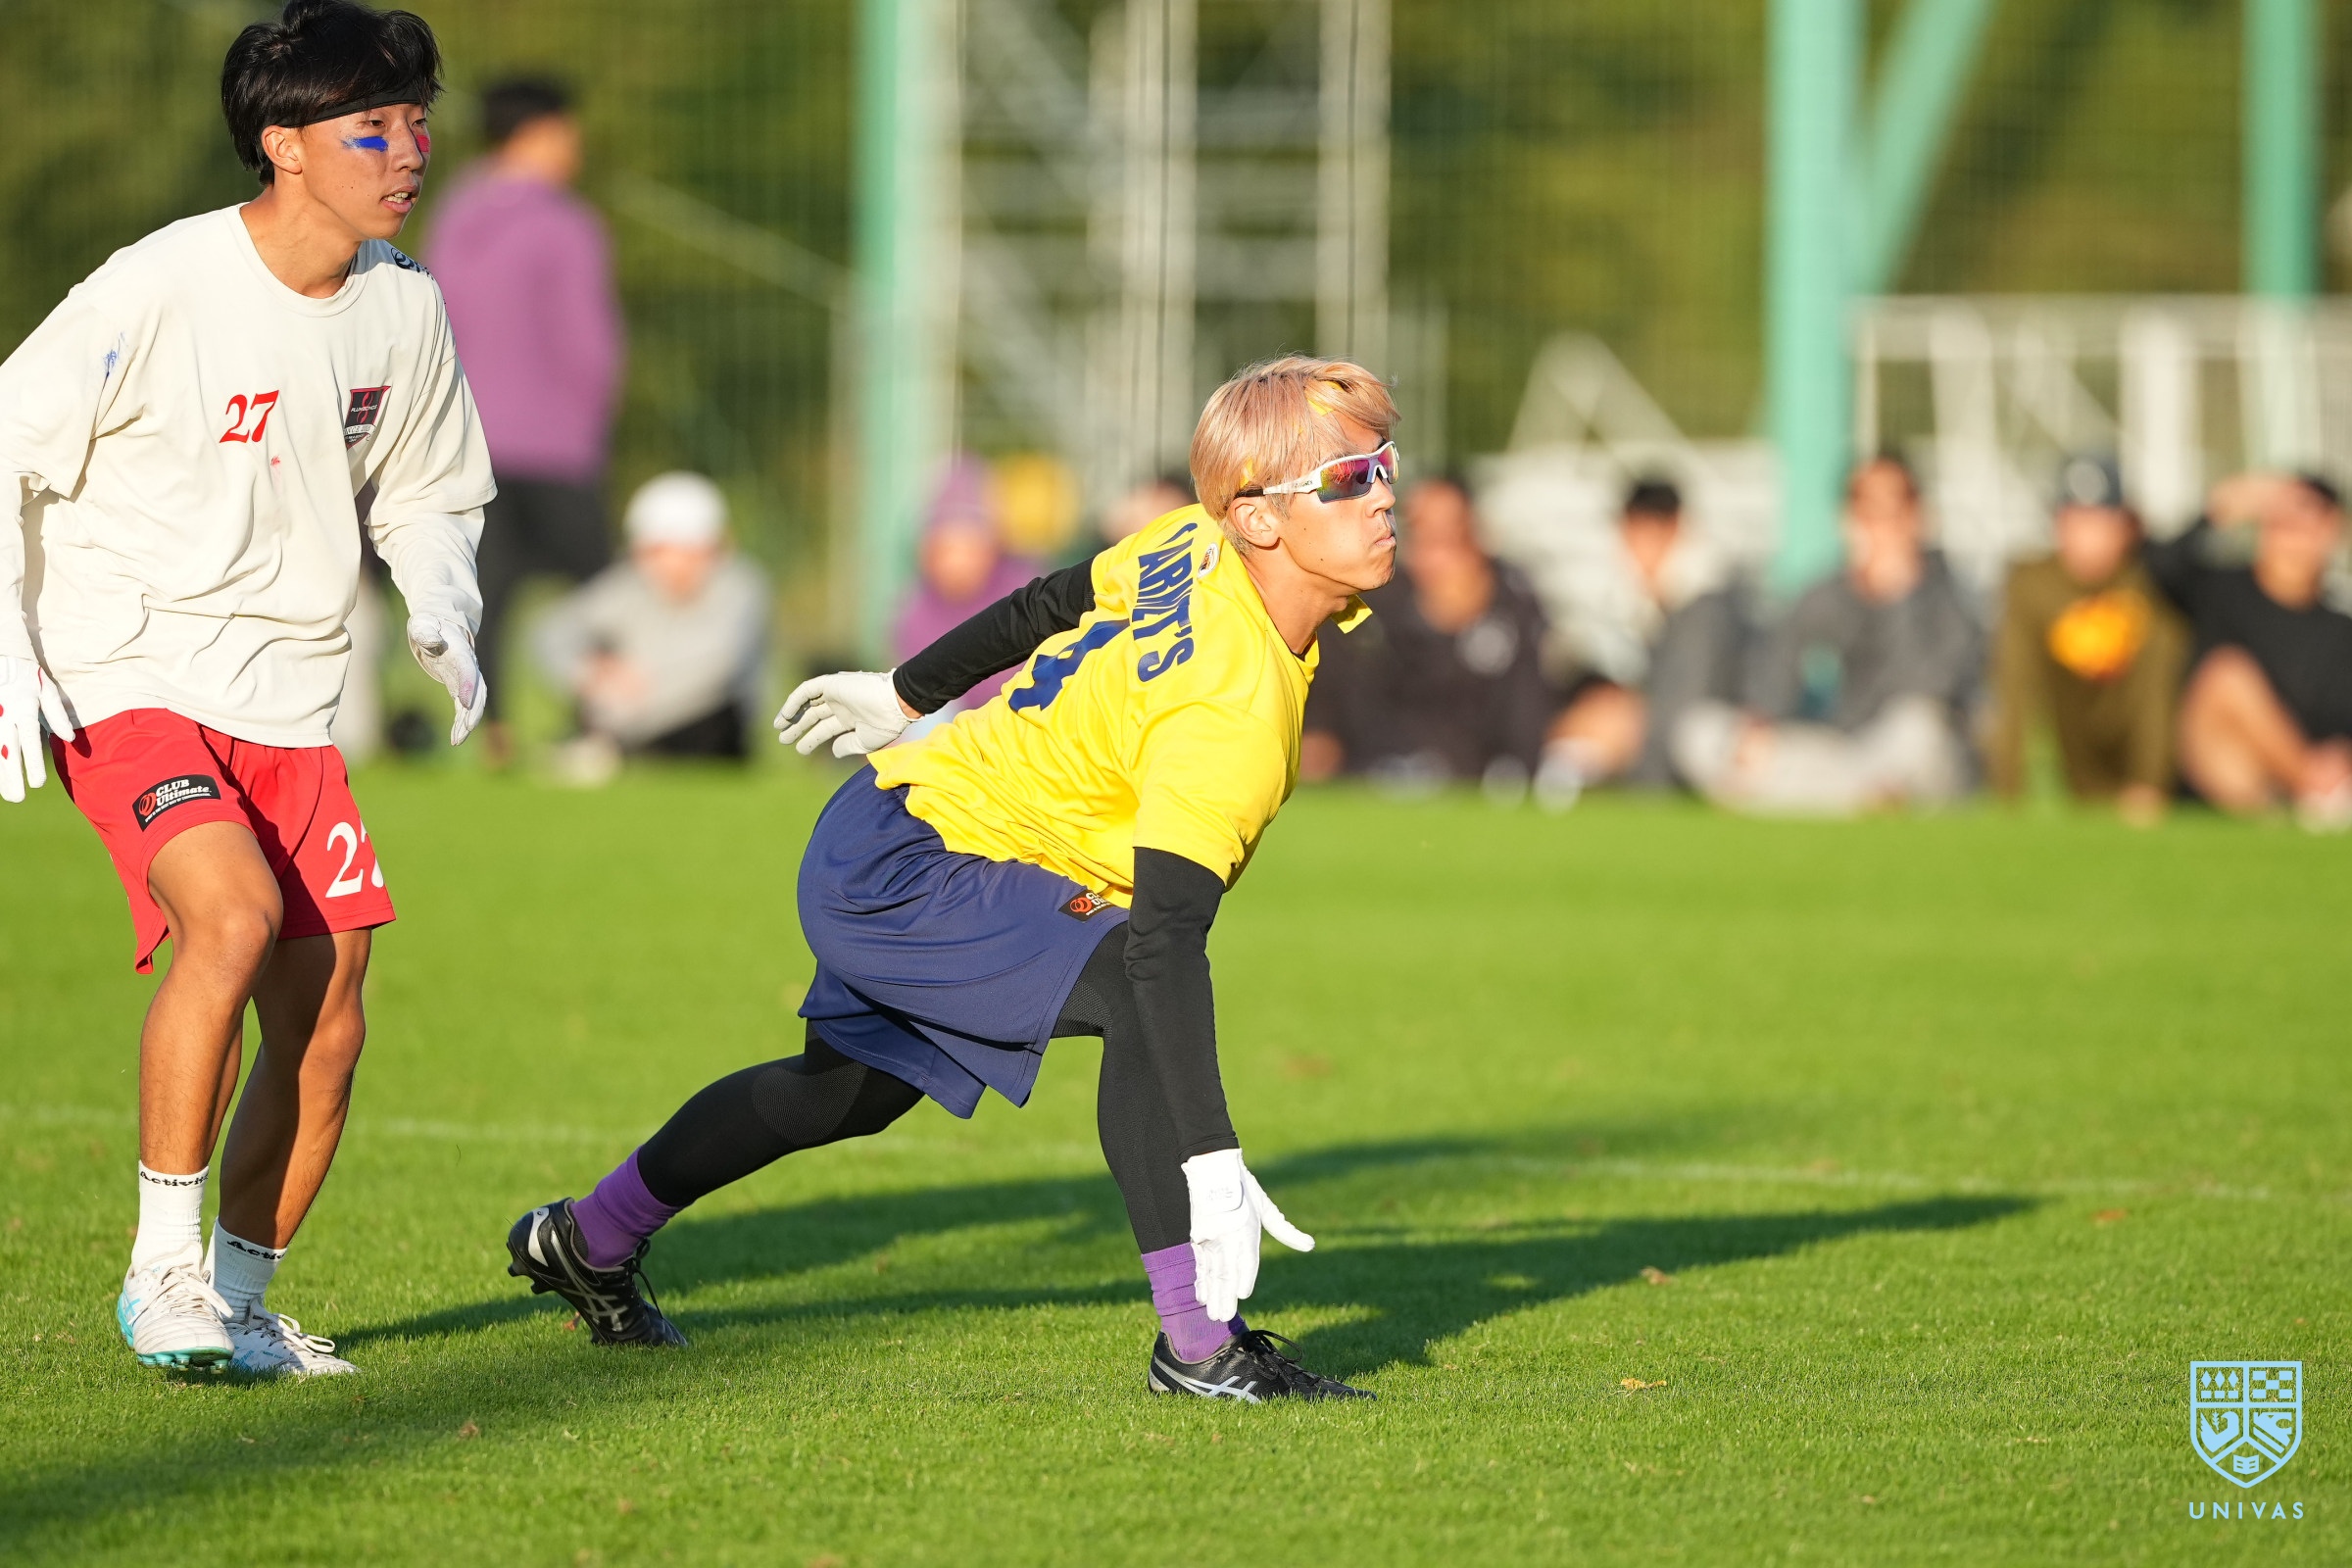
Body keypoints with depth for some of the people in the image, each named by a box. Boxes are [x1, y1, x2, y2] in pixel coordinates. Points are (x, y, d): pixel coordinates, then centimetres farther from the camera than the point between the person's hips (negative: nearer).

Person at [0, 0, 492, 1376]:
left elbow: (423, 491, 19)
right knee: (235, 913, -28)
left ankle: (240, 1299, 19)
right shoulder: (158, 292, -16)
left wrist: (442, 611, -1)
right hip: (124, 684, -6)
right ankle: (163, 1273, -17)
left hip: (289, 706, 6)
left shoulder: (405, 307, 2)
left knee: (326, 1027, 0)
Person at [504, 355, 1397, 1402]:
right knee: (1139, 992, -30)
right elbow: (1162, 935, -40)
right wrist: (1208, 1162, -43)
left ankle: (588, 1240, 52)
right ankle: (1198, 1343, -29)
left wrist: (904, 695, 26)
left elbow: (1052, 602, 10)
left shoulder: (1200, 541, -7)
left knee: (849, 1088, 30)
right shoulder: (1229, 710, -34)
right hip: (903, 873, -10)